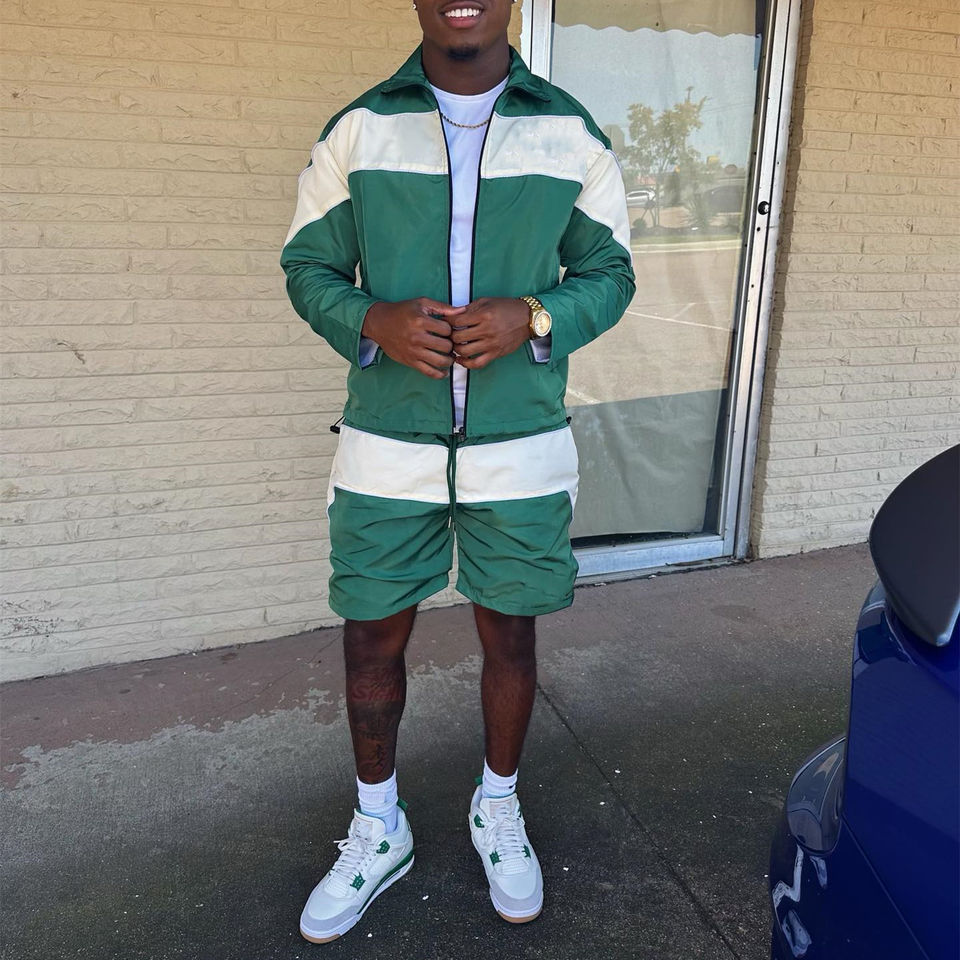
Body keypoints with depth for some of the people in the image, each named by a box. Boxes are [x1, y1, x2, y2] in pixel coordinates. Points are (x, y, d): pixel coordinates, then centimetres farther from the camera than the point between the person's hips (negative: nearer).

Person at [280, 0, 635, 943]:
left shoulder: (571, 134, 1)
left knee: (509, 635, 13)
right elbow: (308, 265, 5)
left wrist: (534, 318, -15)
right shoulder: (357, 129, 1)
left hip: (521, 448, 0)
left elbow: (608, 272, 6)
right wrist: (373, 322, -17)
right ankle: (378, 831, 36)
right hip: (386, 446, 1)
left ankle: (498, 809, 41)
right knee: (372, 637, 10)